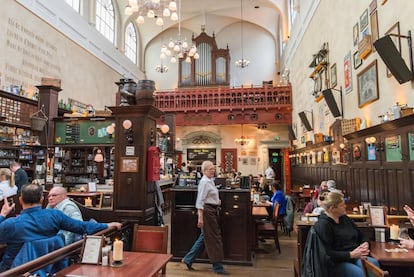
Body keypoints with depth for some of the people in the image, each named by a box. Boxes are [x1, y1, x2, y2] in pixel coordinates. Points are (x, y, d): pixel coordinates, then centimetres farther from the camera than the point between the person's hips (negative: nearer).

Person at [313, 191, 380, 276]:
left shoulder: (344, 218, 13)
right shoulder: (323, 225, -14)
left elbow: (361, 235, 23)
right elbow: (327, 254, -18)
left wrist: (365, 243, 0)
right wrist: (351, 254, -21)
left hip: (355, 257, 7)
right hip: (336, 263, -7)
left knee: (374, 263, -23)